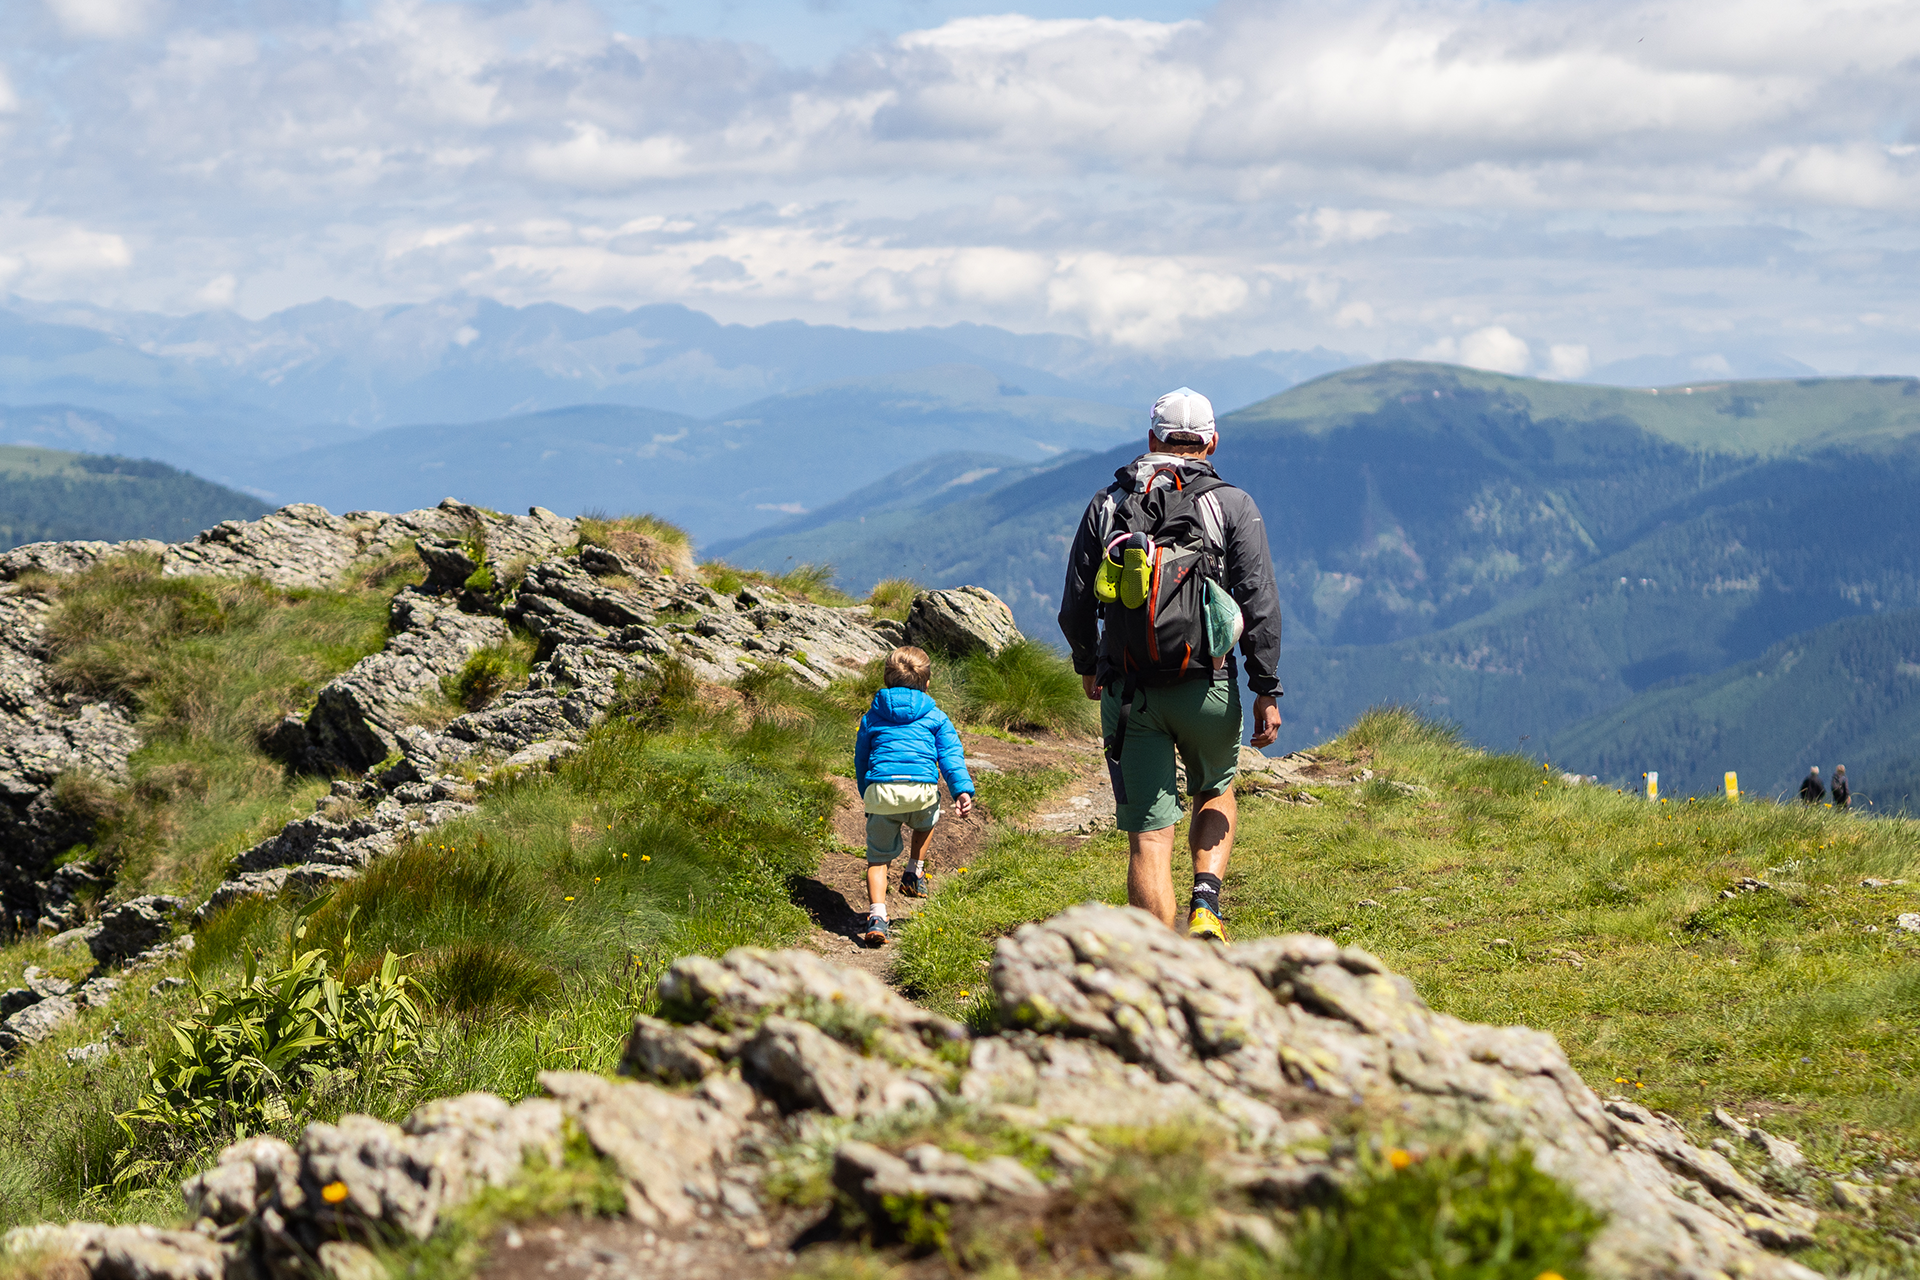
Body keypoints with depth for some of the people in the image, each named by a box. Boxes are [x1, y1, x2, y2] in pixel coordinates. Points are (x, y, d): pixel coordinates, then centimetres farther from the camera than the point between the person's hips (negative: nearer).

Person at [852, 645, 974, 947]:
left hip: (881, 789, 0)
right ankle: (914, 873, 34)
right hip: (922, 789, 0)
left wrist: (867, 798, 34)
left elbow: (860, 759, 25)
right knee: (927, 820, 38)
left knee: (878, 857, 8)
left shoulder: (872, 716, 23)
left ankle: (877, 915, -10)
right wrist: (962, 790, -2)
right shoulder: (935, 717, 18)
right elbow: (951, 755, 6)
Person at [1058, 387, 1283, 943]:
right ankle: (1205, 904, 5)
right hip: (1207, 688, 0)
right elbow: (1260, 605, -8)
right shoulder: (1232, 505, 0)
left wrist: (1088, 666, 24)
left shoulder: (1107, 504, 6)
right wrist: (1266, 691, -4)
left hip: (1129, 694, 1)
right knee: (1215, 792, 27)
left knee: (1149, 835, 2)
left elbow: (1074, 609, 7)